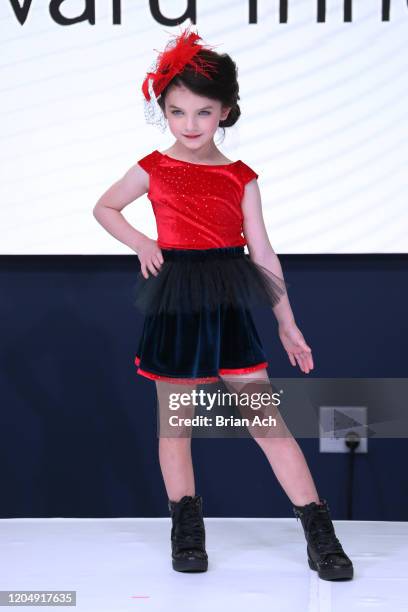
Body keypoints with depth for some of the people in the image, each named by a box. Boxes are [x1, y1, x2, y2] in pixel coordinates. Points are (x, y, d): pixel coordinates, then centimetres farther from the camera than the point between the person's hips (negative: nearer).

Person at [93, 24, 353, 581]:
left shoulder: (241, 177, 2)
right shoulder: (153, 170, 1)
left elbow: (263, 252, 6)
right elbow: (104, 208, 16)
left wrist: (287, 323, 8)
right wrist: (141, 243, -2)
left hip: (229, 308, 0)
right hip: (175, 310, 0)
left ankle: (319, 532, 3)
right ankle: (187, 528, 25)